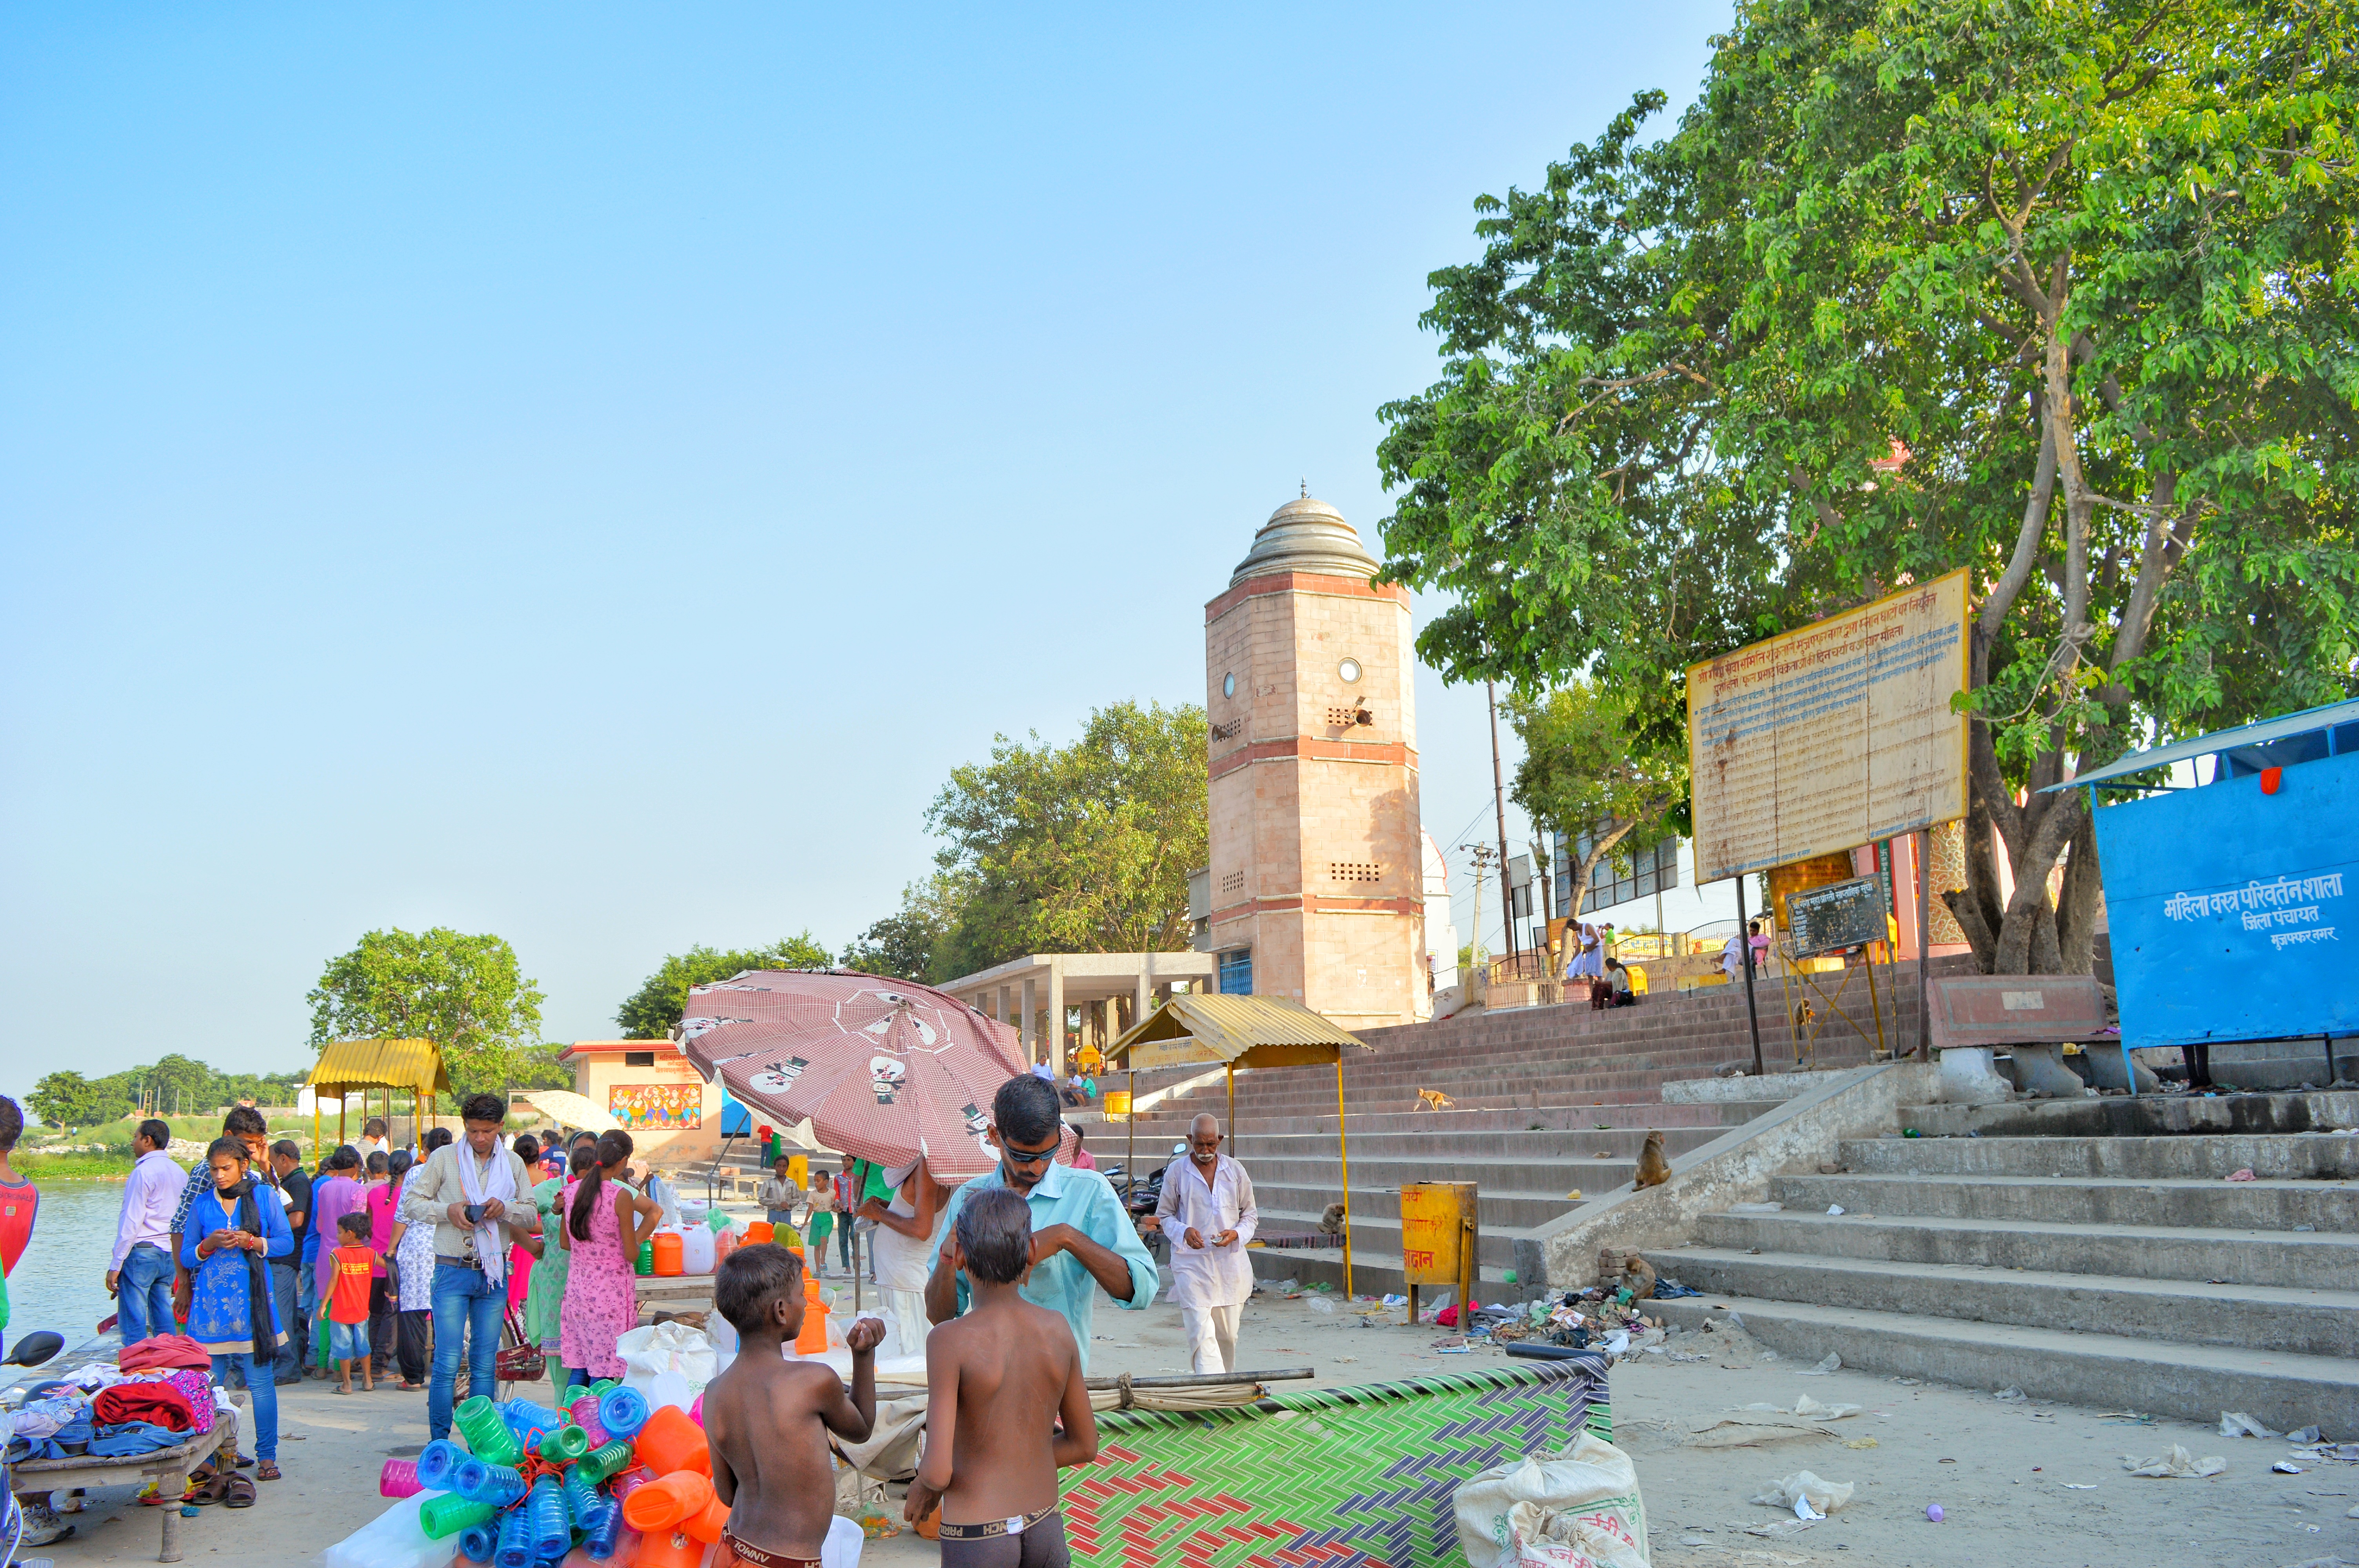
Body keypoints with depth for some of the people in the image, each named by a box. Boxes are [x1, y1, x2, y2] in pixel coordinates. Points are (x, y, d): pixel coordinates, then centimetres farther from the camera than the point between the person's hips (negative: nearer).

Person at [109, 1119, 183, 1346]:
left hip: (142, 1252, -7)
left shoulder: (143, 1172, -9)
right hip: (170, 1256, 7)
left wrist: (115, 1266, -10)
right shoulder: (180, 1173, 13)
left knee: (134, 1327, -4)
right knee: (165, 1323, 10)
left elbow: (131, 1223, -13)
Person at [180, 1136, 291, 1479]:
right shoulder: (201, 1204, 8)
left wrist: (254, 1243, -11)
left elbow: (287, 1242, 5)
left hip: (252, 1305, -1)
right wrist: (208, 1246, -10)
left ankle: (266, 1456, 6)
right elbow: (186, 1257, 10)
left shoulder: (263, 1198, 5)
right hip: (211, 1306, 1)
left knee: (260, 1382, -1)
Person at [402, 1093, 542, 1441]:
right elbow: (411, 1204, 2)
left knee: (485, 1365, 6)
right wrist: (447, 1210, -15)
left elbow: (532, 1217, 9)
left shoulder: (513, 1163, 9)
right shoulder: (444, 1158, 1)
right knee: (448, 1362, -8)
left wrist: (505, 1208, -12)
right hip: (453, 1271, -3)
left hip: (494, 1272, 3)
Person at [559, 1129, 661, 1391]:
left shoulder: (572, 1190, 1)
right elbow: (631, 1254, -12)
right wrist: (637, 1238, 9)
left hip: (577, 1286, 6)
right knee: (603, 1370, 2)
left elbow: (565, 1243, 11)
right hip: (611, 1290, -6)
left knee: (579, 1367, 13)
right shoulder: (621, 1197, -16)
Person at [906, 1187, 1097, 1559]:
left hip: (975, 1537, -4)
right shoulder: (1057, 1330, -3)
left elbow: (938, 1471, -20)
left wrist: (922, 1487, 2)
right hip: (1046, 1529, 4)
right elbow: (1085, 1446, 6)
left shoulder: (951, 1340, -17)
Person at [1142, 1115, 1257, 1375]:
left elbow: (1250, 1214, 14)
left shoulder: (1235, 1171, 8)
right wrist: (1183, 1232, -12)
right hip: (1191, 1263, -2)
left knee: (1228, 1334, 8)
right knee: (1201, 1333, -13)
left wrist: (1237, 1233, -7)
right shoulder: (1176, 1173, 2)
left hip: (1231, 1262, 3)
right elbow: (1164, 1216, 9)